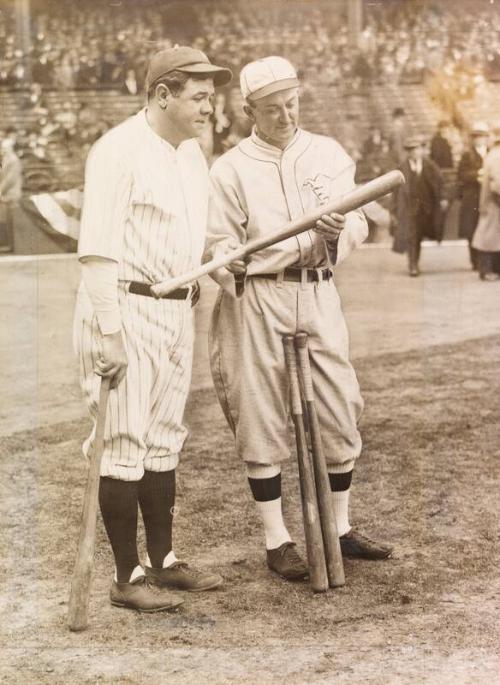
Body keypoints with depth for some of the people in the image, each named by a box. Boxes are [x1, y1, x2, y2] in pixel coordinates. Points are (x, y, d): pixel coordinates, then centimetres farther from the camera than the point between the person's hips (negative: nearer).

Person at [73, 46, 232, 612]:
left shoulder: (192, 154, 13)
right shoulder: (119, 150, -14)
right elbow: (97, 249, -19)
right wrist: (108, 332, -23)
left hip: (177, 308, 9)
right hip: (127, 309, -9)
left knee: (164, 442, 15)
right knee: (124, 443, -3)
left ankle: (162, 561, 26)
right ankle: (126, 577, 5)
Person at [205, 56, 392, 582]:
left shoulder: (328, 154, 8)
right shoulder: (231, 168, 2)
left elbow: (358, 223, 0)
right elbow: (219, 243, 2)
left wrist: (337, 229, -23)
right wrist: (231, 265, -21)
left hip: (318, 295, 3)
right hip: (256, 301, -2)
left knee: (340, 414, 6)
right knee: (261, 423, 1)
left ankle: (340, 528, 22)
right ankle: (277, 541, 11)